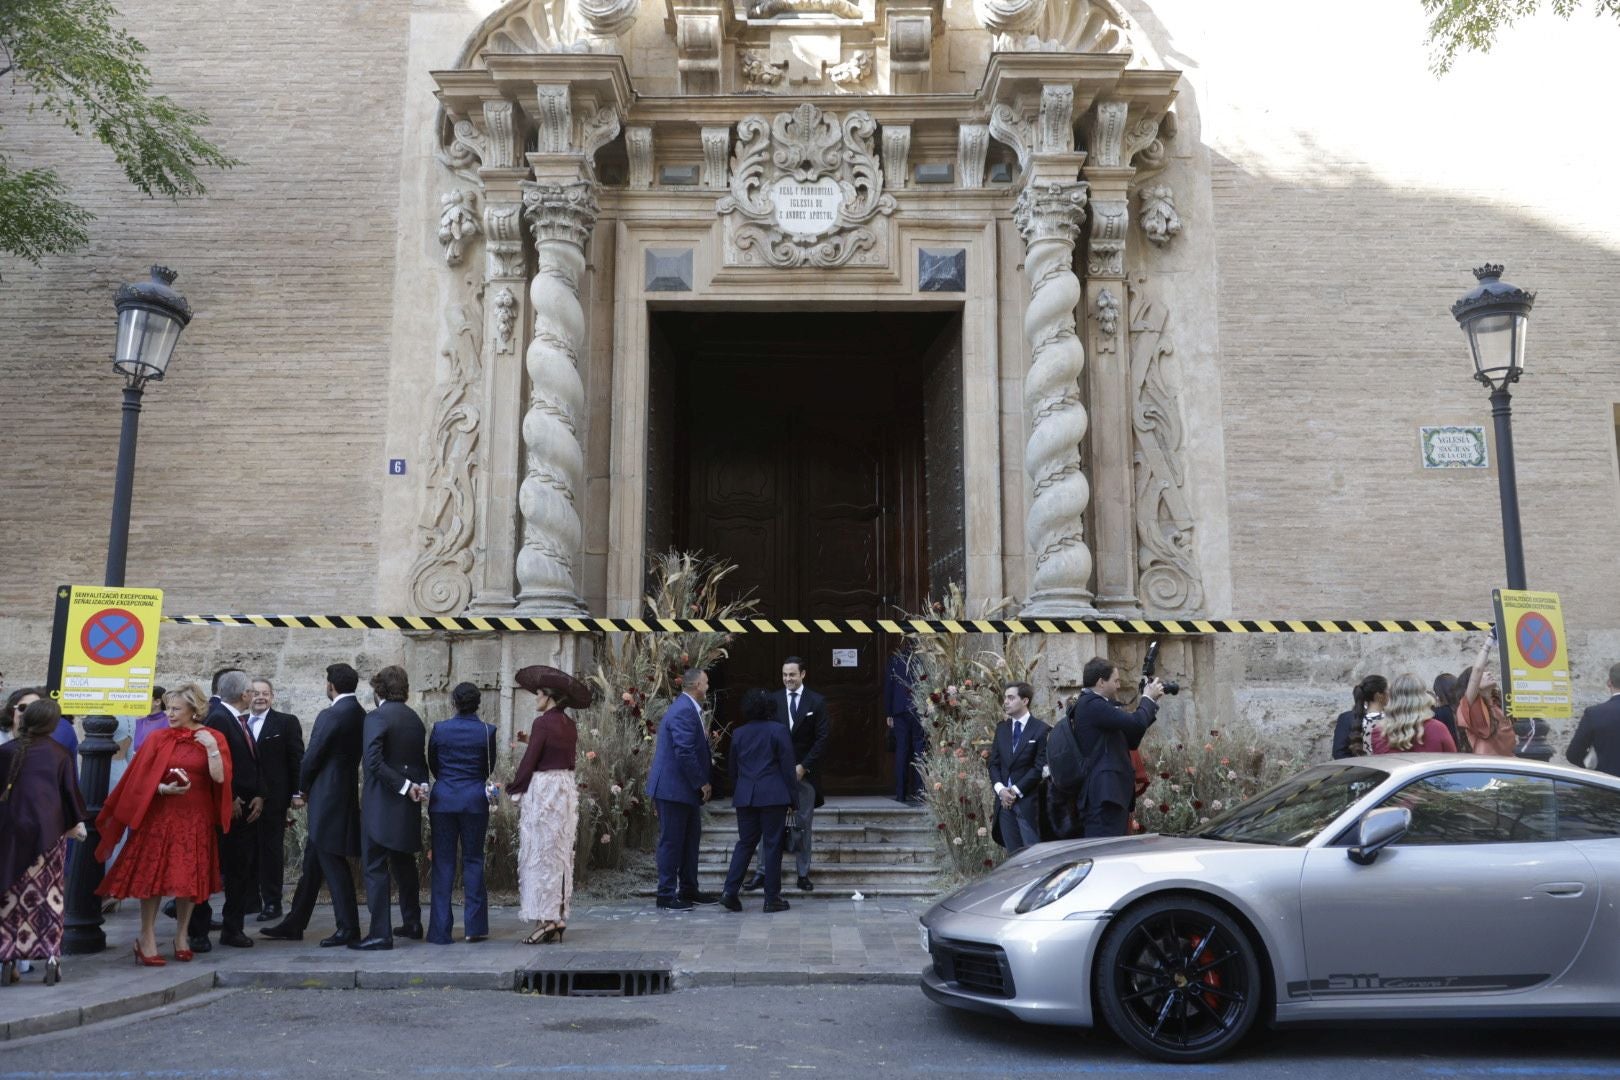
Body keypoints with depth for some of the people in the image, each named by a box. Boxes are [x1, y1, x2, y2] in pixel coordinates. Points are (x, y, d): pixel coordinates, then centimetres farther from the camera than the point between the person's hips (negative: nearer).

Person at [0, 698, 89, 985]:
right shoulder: (59, 753, -1)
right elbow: (70, 791, 4)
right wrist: (75, 823, 16)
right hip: (49, 831, 0)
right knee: (49, 894, 5)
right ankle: (51, 957, 1)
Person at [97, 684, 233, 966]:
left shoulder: (213, 739, 2)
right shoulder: (158, 739, 2)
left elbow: (220, 777, -8)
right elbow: (140, 779, 1)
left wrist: (211, 747, -17)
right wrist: (163, 788, -16)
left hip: (196, 818, 0)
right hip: (160, 816, 0)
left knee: (190, 877, 4)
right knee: (153, 875, -1)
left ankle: (182, 935, 18)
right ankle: (147, 939, 8)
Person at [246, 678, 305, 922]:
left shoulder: (286, 722, 1)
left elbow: (297, 759, -2)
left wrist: (297, 792, -7)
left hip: (273, 798, -3)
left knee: (271, 849, 2)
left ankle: (272, 902, 8)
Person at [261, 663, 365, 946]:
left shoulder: (331, 715, -16)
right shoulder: (361, 715, 9)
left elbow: (312, 757, -12)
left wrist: (303, 791, 6)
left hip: (327, 797, -9)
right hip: (346, 793, 9)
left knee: (333, 863, -3)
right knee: (312, 863, 16)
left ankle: (349, 928, 2)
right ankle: (294, 924, 25)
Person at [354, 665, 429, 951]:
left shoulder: (377, 717, -12)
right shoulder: (415, 719, 10)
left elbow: (373, 761, -21)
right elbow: (421, 760, 11)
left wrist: (405, 786, -17)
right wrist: (420, 784, -4)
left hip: (381, 803, -7)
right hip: (407, 806, 7)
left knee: (376, 868, -2)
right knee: (404, 863, 19)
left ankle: (380, 933, -2)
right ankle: (412, 923, 26)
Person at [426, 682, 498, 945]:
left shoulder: (439, 729, -3)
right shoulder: (486, 731, -5)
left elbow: (432, 765, 9)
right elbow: (489, 768, 6)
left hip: (443, 798, 1)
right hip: (475, 799, 0)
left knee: (443, 863, 6)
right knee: (473, 860, 9)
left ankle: (440, 930, 7)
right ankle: (474, 926, 9)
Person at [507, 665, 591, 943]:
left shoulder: (543, 723, -14)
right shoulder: (569, 725, 9)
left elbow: (529, 760, -12)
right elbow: (570, 758, 10)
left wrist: (515, 789, 0)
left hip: (542, 790, -8)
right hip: (567, 788, 8)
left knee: (540, 855, -1)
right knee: (560, 854, 12)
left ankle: (545, 920, 0)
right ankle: (559, 918, 17)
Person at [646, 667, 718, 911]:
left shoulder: (688, 708, 14)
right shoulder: (684, 711, -19)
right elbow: (684, 752, -24)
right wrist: (702, 783, -17)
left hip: (685, 788, 11)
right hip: (674, 787, -11)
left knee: (691, 838, 16)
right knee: (671, 842, -2)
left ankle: (688, 890, 25)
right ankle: (666, 896, 5)